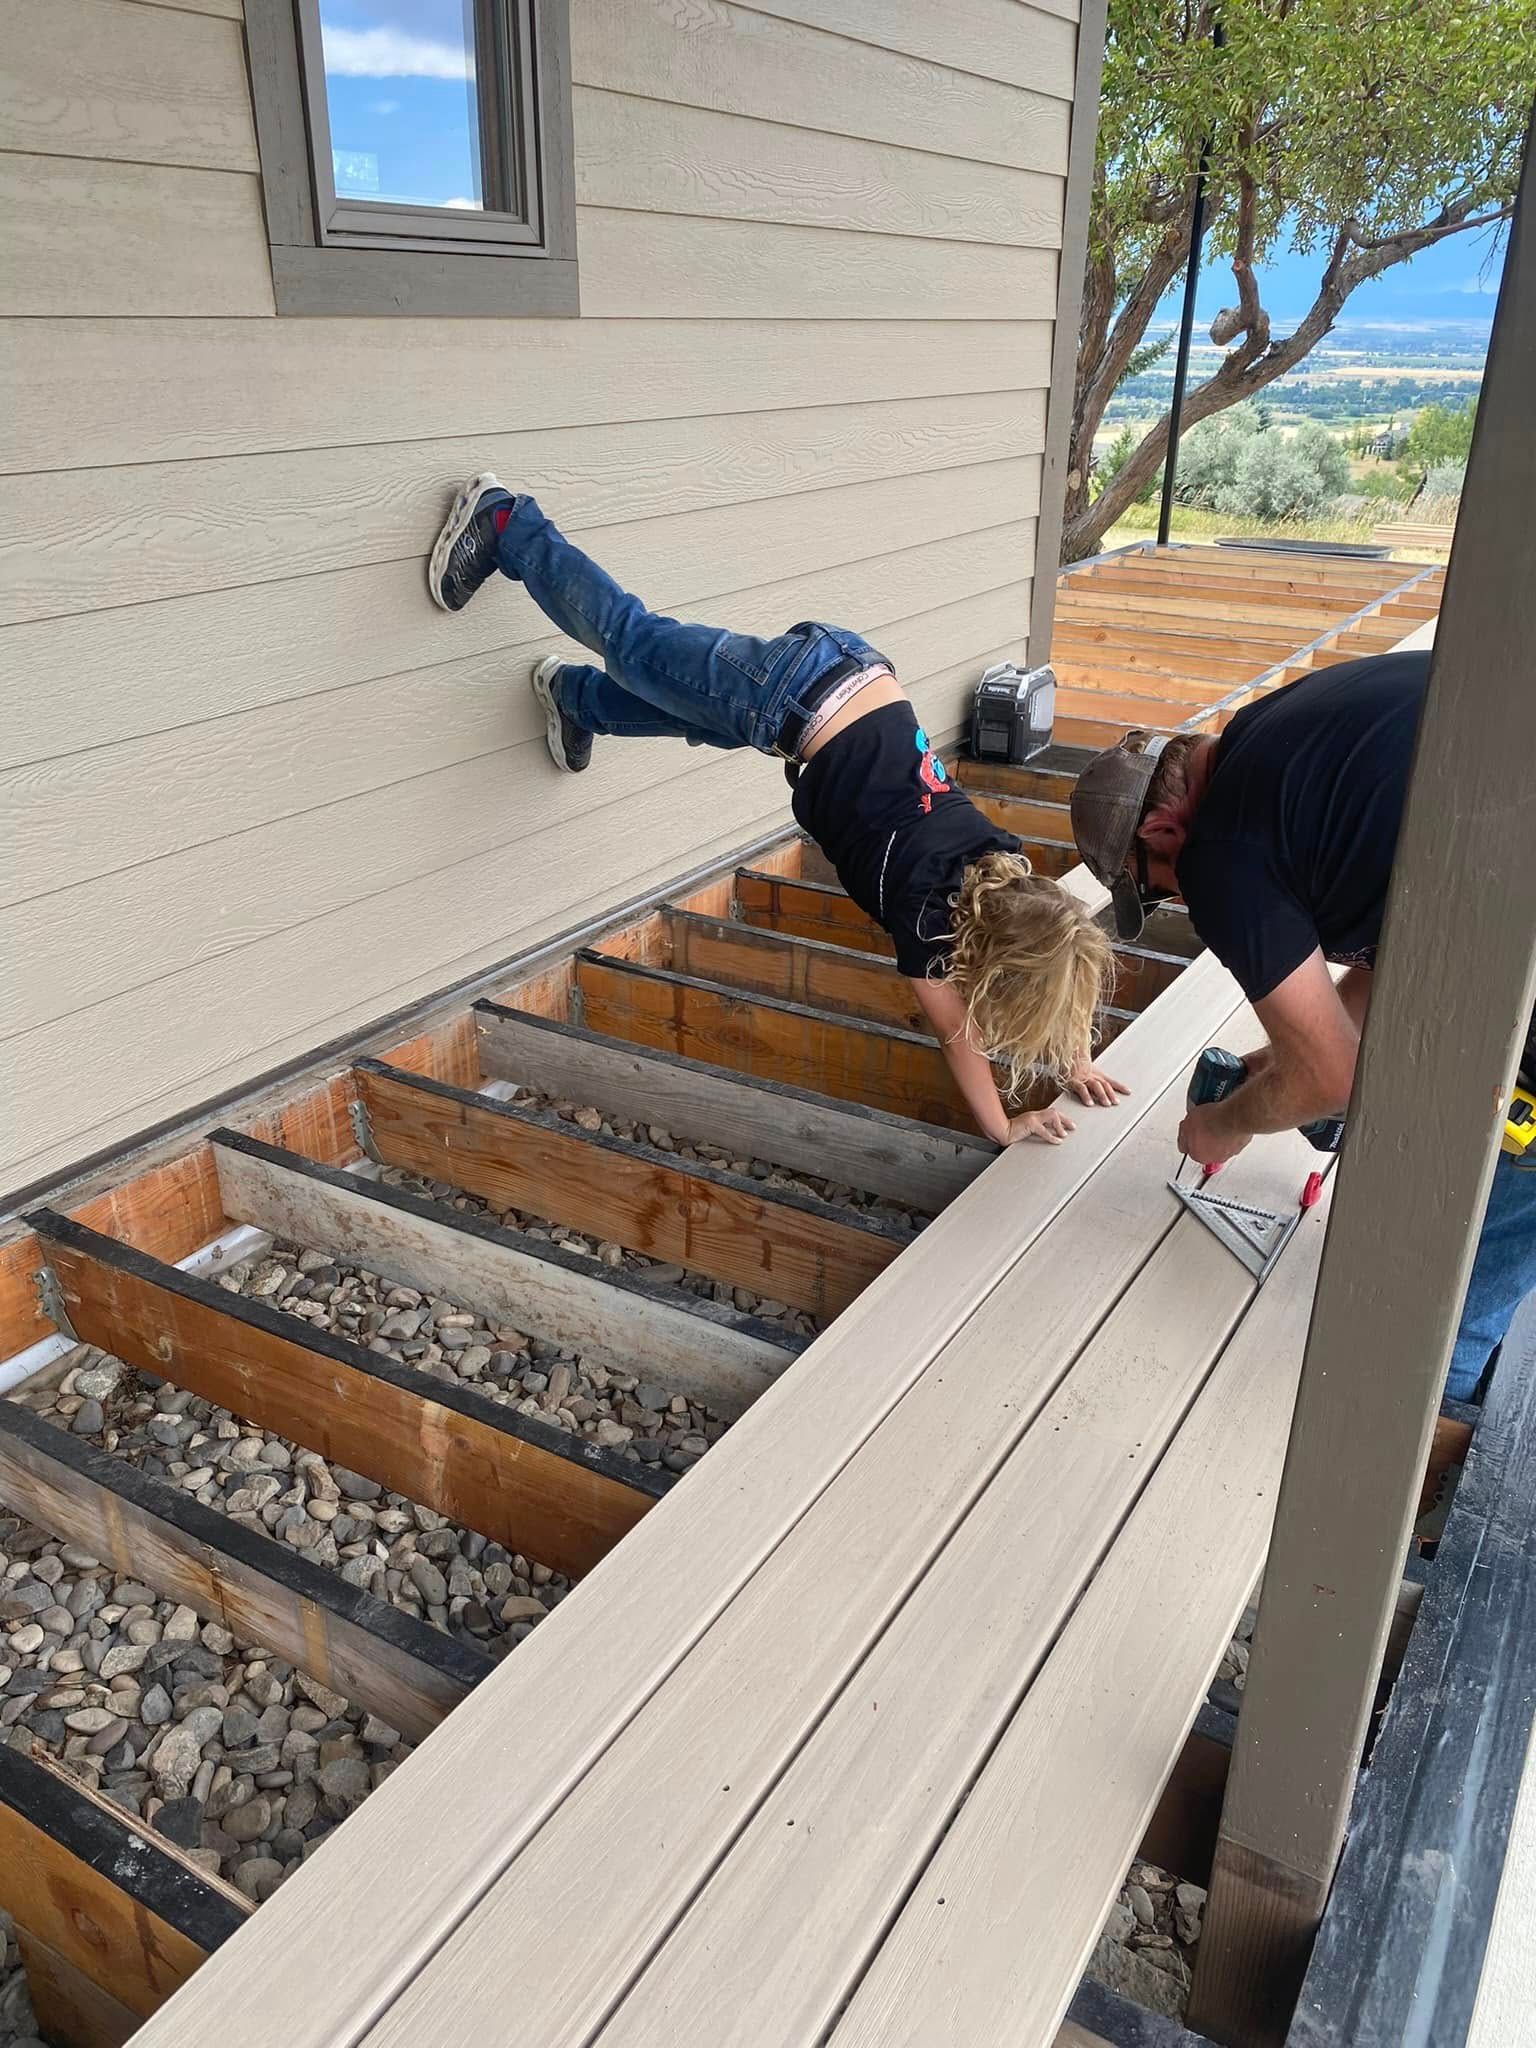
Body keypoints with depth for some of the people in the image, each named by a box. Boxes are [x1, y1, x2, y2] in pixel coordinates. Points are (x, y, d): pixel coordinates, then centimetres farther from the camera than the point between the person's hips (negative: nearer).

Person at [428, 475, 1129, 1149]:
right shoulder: (925, 904, -21)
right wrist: (1003, 1128, -7)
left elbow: (1059, 949, 9)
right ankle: (505, 522, 26)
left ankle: (576, 695, 54)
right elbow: (956, 1030, -13)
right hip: (790, 694, -5)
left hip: (848, 666, 5)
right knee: (632, 639, 13)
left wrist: (1074, 1056, 9)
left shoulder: (1010, 882, -7)